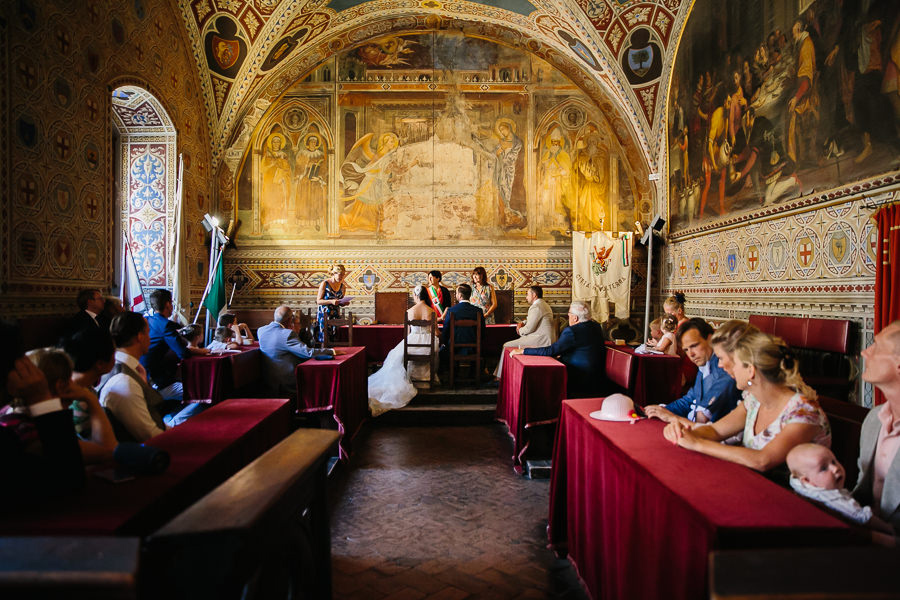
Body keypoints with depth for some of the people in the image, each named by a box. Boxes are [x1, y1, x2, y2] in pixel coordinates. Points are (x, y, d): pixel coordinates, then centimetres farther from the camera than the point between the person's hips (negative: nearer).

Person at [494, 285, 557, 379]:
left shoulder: (536, 307, -16)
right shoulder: (543, 304, 18)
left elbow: (529, 328, -18)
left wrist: (520, 331, 2)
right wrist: (522, 323, 12)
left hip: (540, 341, -11)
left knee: (507, 346, -6)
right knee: (509, 344, 19)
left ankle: (501, 375, 4)